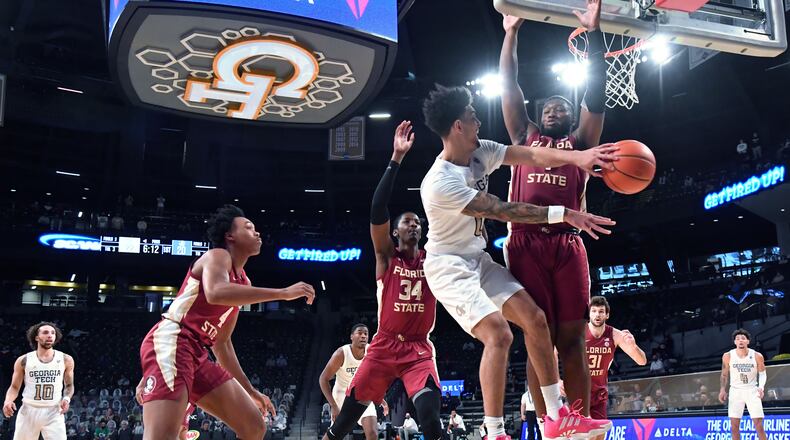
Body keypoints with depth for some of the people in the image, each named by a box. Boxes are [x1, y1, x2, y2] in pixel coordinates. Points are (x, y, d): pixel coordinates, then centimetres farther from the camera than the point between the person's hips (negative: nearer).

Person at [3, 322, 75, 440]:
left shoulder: (66, 360, 3)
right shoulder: (23, 360, 2)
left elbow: (69, 385, 14)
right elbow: (15, 387, 9)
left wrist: (67, 398, -6)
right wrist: (8, 400, -12)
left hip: (54, 412, 0)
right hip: (28, 411, 0)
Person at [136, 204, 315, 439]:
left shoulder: (242, 283, 21)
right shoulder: (218, 256, -5)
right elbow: (215, 293, -31)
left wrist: (250, 390, 27)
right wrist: (283, 293, -30)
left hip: (198, 354, 10)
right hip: (170, 343, -10)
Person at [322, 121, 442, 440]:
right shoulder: (386, 256, 2)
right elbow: (377, 211, -12)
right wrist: (396, 159, -20)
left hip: (419, 350, 1)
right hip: (384, 347, 0)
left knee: (429, 412, -23)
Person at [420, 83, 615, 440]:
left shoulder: (480, 152, -2)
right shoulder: (441, 183, -27)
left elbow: (533, 156, -9)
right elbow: (504, 211, -26)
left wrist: (577, 156, -26)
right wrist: (564, 214, -24)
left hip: (478, 258, 9)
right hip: (449, 265, -9)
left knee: (534, 319, 3)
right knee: (498, 334, -23)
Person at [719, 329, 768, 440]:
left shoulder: (757, 356, -12)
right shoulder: (728, 356, -9)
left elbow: (762, 373, 2)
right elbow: (725, 374, 6)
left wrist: (761, 387, -15)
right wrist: (723, 390, -1)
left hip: (752, 390, -1)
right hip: (735, 390, 1)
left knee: (758, 424, -5)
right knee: (734, 425, 1)